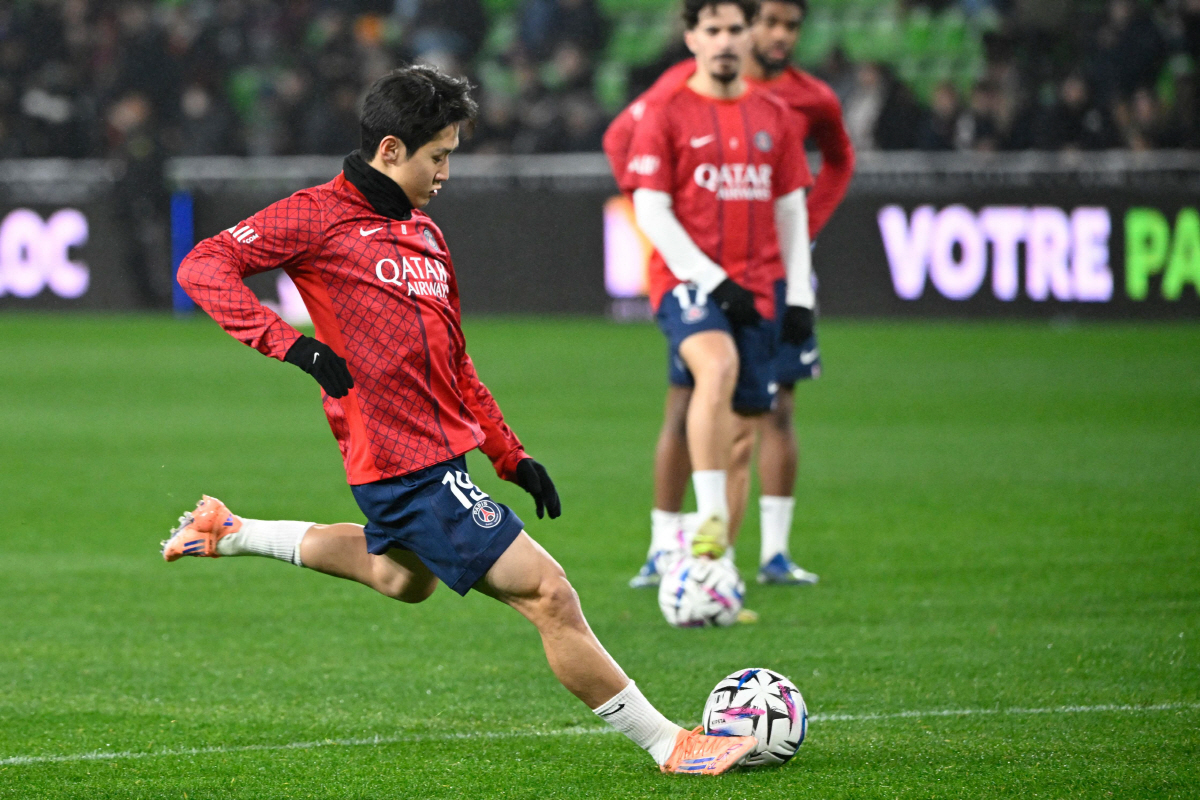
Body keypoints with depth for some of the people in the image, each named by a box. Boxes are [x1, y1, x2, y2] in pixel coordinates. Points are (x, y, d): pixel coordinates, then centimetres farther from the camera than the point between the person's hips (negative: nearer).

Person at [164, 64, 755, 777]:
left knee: (403, 577, 37)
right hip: (412, 468, -10)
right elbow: (203, 269, -14)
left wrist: (512, 456, 18)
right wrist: (292, 345, -24)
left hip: (442, 447, 10)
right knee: (546, 591, -11)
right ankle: (669, 745, -5)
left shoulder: (427, 236, 15)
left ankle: (229, 533, 44)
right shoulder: (320, 216, -9)